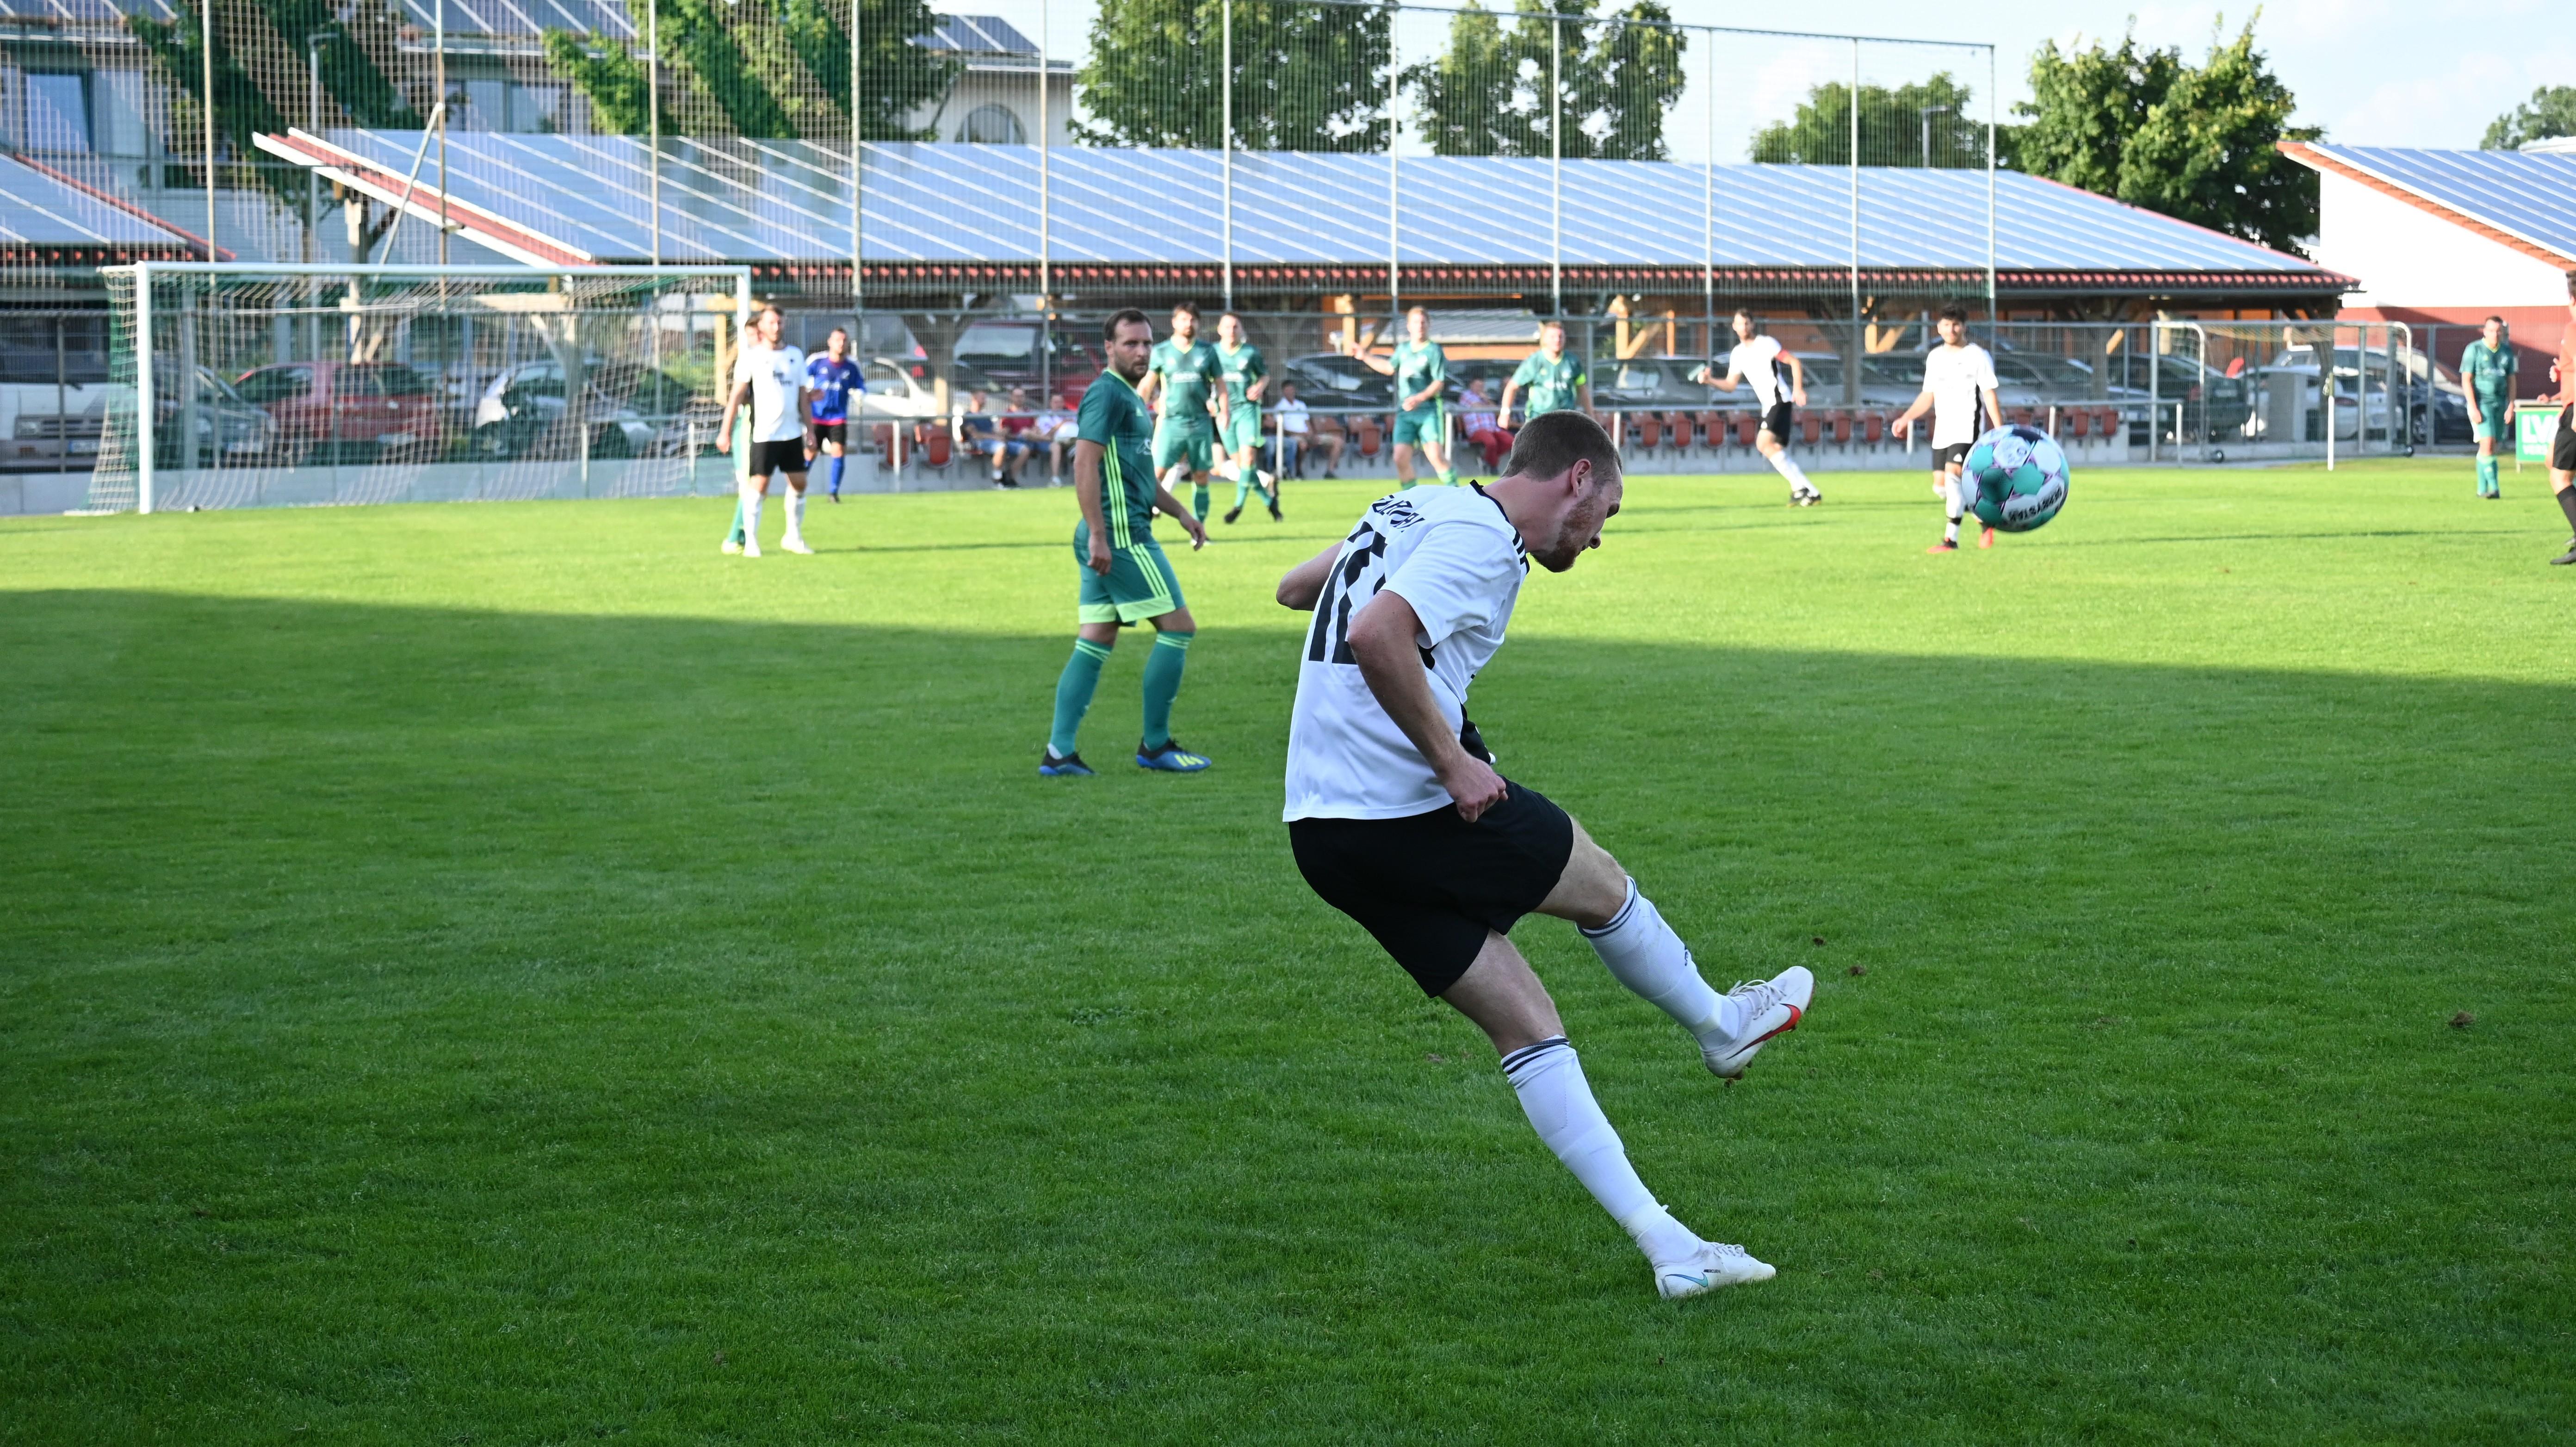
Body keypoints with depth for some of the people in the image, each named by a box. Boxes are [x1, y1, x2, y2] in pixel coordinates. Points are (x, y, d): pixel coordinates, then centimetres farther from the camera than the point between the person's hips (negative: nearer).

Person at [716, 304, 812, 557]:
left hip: (792, 433, 5)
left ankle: (794, 537, 21)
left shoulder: (795, 355, 11)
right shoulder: (750, 357, -2)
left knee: (799, 483, 7)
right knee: (757, 486, -6)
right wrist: (725, 431, -8)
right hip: (762, 433, -5)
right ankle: (750, 543, 0)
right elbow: (737, 395, -4)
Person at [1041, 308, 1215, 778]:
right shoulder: (1107, 393, -11)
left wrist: (1182, 514, 26)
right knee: (1178, 628, -4)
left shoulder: (1130, 397, 21)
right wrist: (1098, 535, -23)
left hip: (1108, 539, 10)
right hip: (1120, 534, -10)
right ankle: (1156, 746, 2)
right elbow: (1085, 463, -20)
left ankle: (1059, 752, 4)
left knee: (1095, 643, 7)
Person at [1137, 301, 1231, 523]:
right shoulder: (1161, 352, 4)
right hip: (1171, 422, -2)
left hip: (1201, 421, 2)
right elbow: (1146, 386, 6)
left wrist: (1223, 410, -3)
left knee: (1201, 476, 4)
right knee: (1157, 473, -12)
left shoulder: (1207, 351, 8)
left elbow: (1220, 383, 12)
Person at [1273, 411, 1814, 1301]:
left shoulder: (1416, 508, 16)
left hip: (1323, 833, 9)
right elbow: (1376, 635, -28)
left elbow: (1295, 586, 29)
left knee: (1527, 1027, 8)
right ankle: (1720, 1028, 43)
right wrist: (1452, 761, -21)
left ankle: (1666, 1245, 7)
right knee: (1606, 890, 17)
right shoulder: (1481, 538, -13)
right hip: (1412, 813, -9)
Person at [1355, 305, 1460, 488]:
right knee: (1401, 458, -4)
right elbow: (1389, 368, 32)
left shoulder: (1434, 351, -5)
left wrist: (1420, 398, -24)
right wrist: (1365, 357, 30)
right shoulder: (1403, 348, 14)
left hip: (1428, 410, -5)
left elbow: (1439, 383, -11)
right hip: (1404, 412, 5)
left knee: (1436, 455, -18)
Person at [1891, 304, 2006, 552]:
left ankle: (1950, 539, -20)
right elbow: (1928, 395, 19)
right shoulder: (1935, 357, 13)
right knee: (1940, 485, 5)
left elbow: (1990, 396, -6)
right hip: (1943, 430, 7)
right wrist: (1906, 418, 9)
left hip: (1968, 428, -7)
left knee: (1952, 475, -21)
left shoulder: (1978, 356, -4)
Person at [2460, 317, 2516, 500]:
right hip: (2481, 402, -5)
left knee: (2490, 448, 6)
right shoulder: (2474, 350, -4)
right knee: (2487, 443, -16)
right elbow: (2466, 380, -7)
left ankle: (2482, 489, 11)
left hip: (2500, 403, 5)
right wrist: (2473, 408, -14)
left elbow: (2511, 380, 14)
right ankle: (2493, 486, -18)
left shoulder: (2507, 352, 10)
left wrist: (2511, 406, 4)